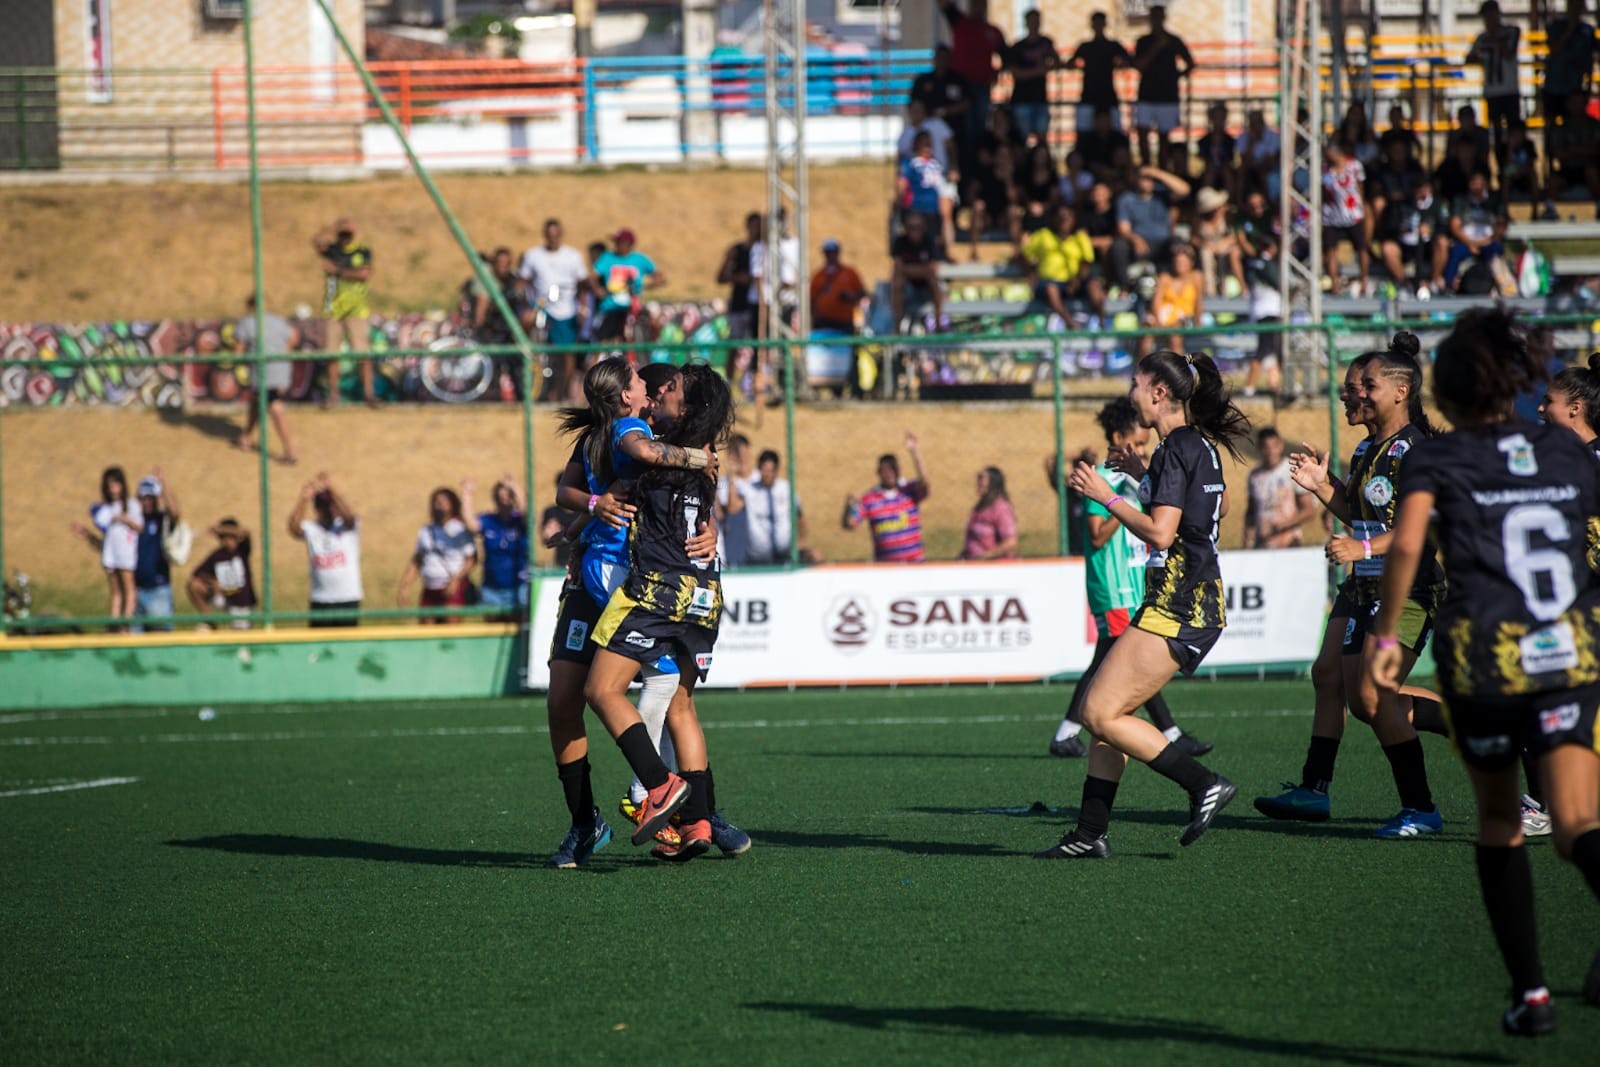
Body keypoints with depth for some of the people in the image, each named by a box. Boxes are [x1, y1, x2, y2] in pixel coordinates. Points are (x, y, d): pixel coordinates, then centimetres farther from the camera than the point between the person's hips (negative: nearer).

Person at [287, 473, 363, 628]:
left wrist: (330, 488, -32)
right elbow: (294, 529, -17)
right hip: (320, 600, 1)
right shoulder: (310, 529, 3)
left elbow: (347, 514, -20)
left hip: (348, 598, -1)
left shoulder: (349, 526, 2)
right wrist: (303, 499, -31)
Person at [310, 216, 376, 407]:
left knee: (362, 352, -9)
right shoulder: (331, 250, 9)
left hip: (356, 310, -2)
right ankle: (333, 393, 8)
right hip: (332, 308, 2)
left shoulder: (364, 253, 6)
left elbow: (365, 274, -9)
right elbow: (317, 240, -11)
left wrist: (338, 271, -9)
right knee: (331, 353, 2)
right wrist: (335, 230, -1)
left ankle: (368, 391, -6)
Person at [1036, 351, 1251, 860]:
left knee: (1102, 714, -10)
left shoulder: (1176, 449, -15)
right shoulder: (1201, 446, 14)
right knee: (1106, 710, 11)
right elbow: (1220, 506, 32)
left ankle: (1204, 784, -8)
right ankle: (1090, 832, 11)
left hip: (1177, 606, -10)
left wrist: (1107, 496, -12)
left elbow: (1160, 533, -22)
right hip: (1196, 602, 10)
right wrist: (1146, 478, 30)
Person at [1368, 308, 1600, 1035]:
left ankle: (1529, 991, 18)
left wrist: (1386, 635, -8)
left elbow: (1406, 544, -14)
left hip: (1483, 661, -1)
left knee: (1499, 822, 19)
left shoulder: (1438, 458, 4)